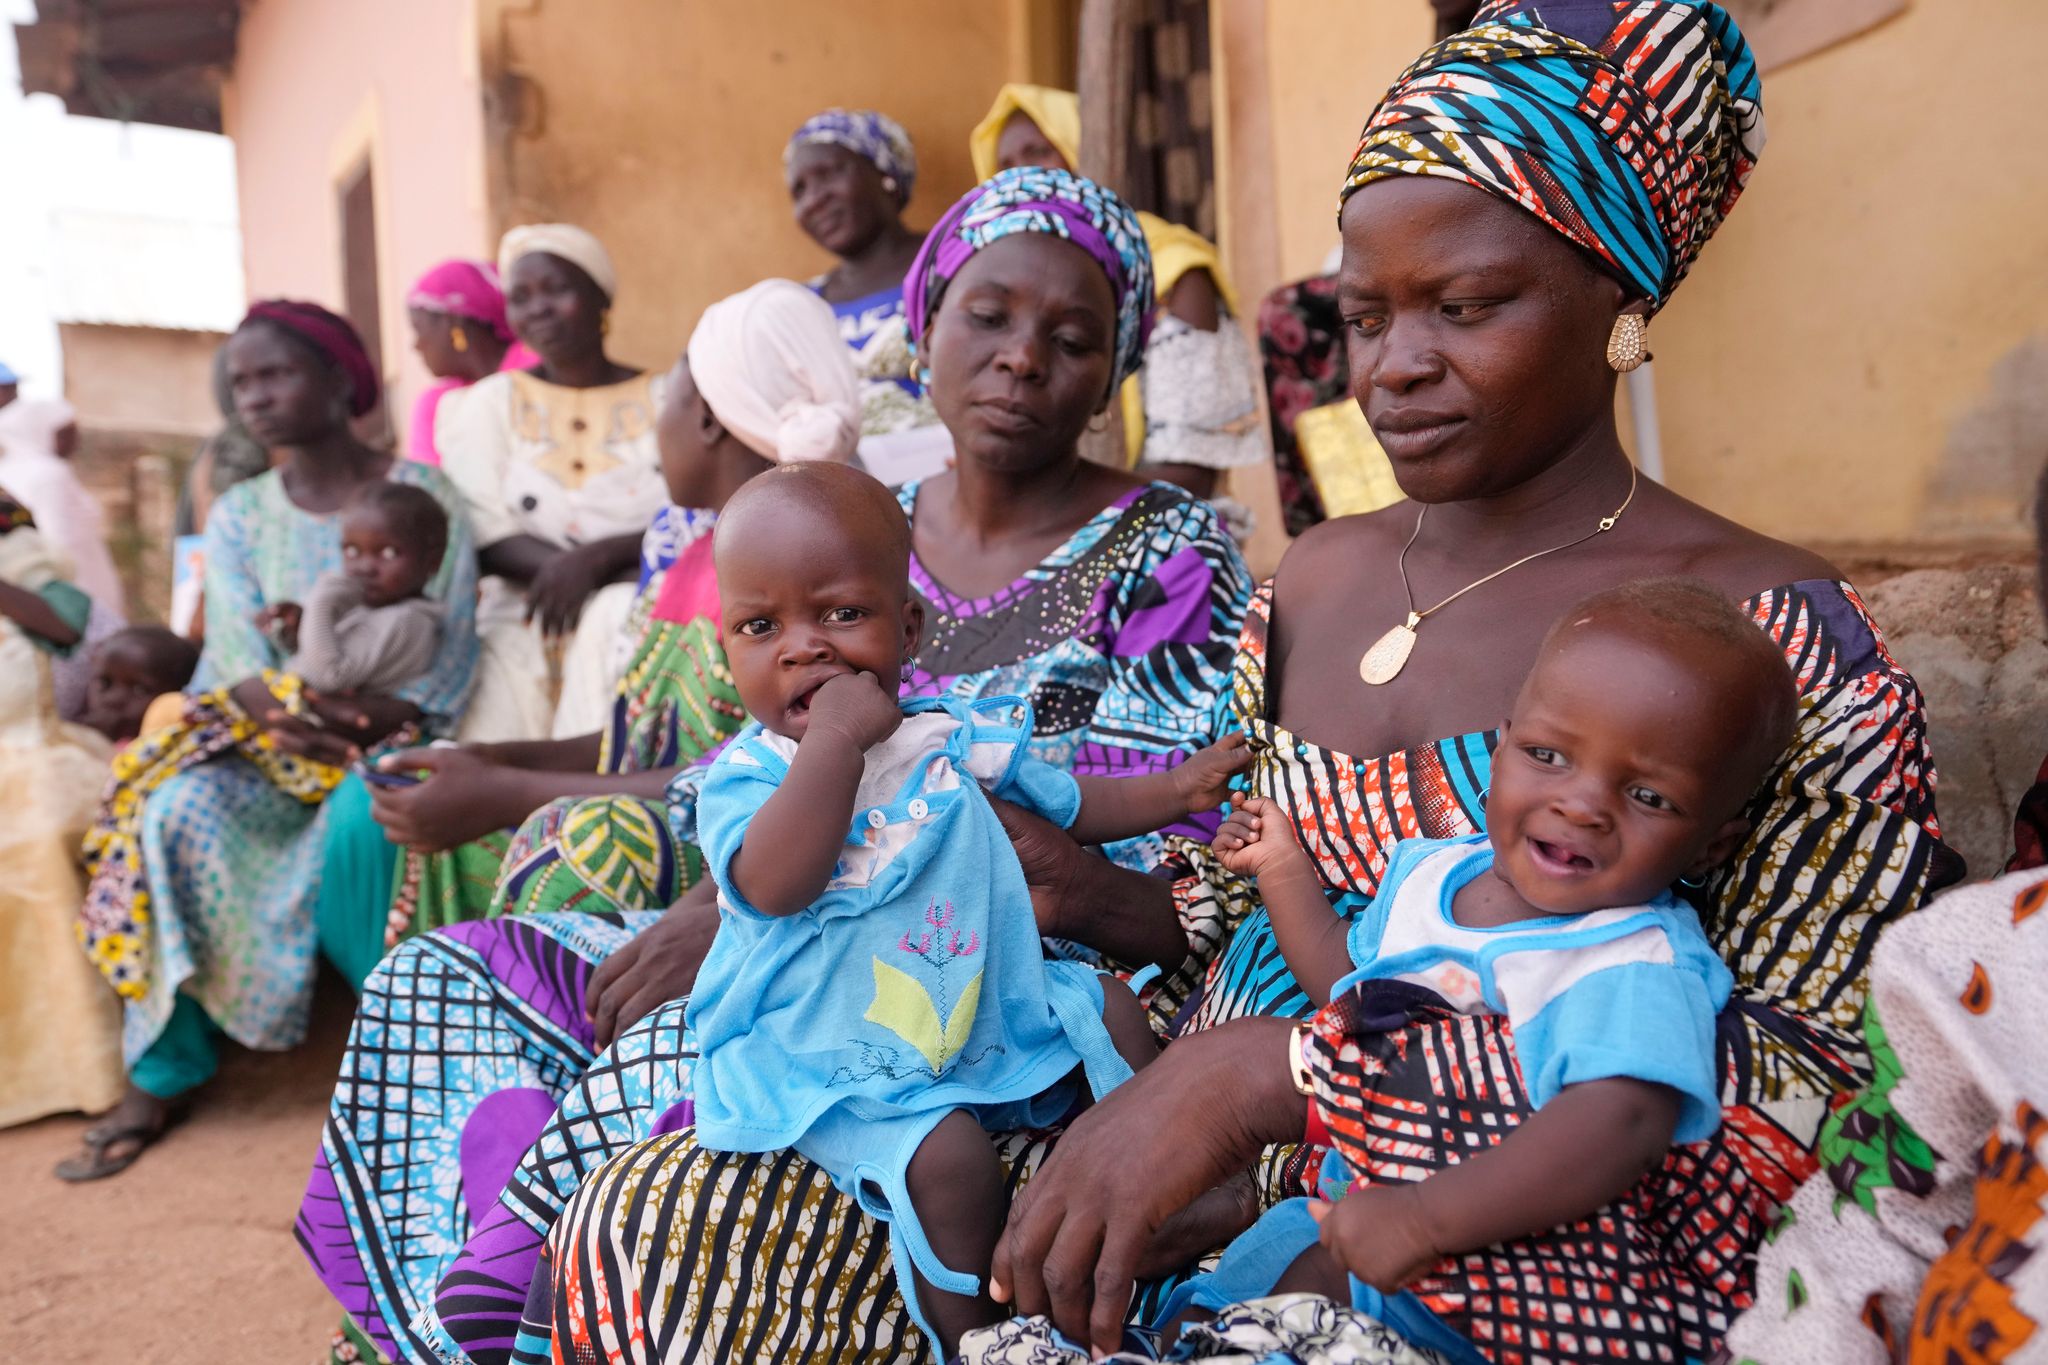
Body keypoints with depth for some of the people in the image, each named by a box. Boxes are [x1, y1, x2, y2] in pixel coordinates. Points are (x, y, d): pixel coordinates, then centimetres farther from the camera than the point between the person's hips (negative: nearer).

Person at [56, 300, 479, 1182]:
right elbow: (239, 663, 0)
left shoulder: (421, 493, 0)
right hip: (274, 743, 4)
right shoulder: (238, 516, 11)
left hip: (389, 739, -3)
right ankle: (159, 1075, -15)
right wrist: (295, 712, -22)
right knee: (178, 811, -25)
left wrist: (381, 721, -24)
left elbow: (450, 653, -7)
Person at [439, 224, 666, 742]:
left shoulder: (664, 398, 9)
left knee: (618, 618, -34)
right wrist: (557, 568, -16)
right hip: (524, 618, 1)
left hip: (639, 619, -1)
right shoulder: (490, 402, 16)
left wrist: (595, 560, -21)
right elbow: (482, 536, 3)